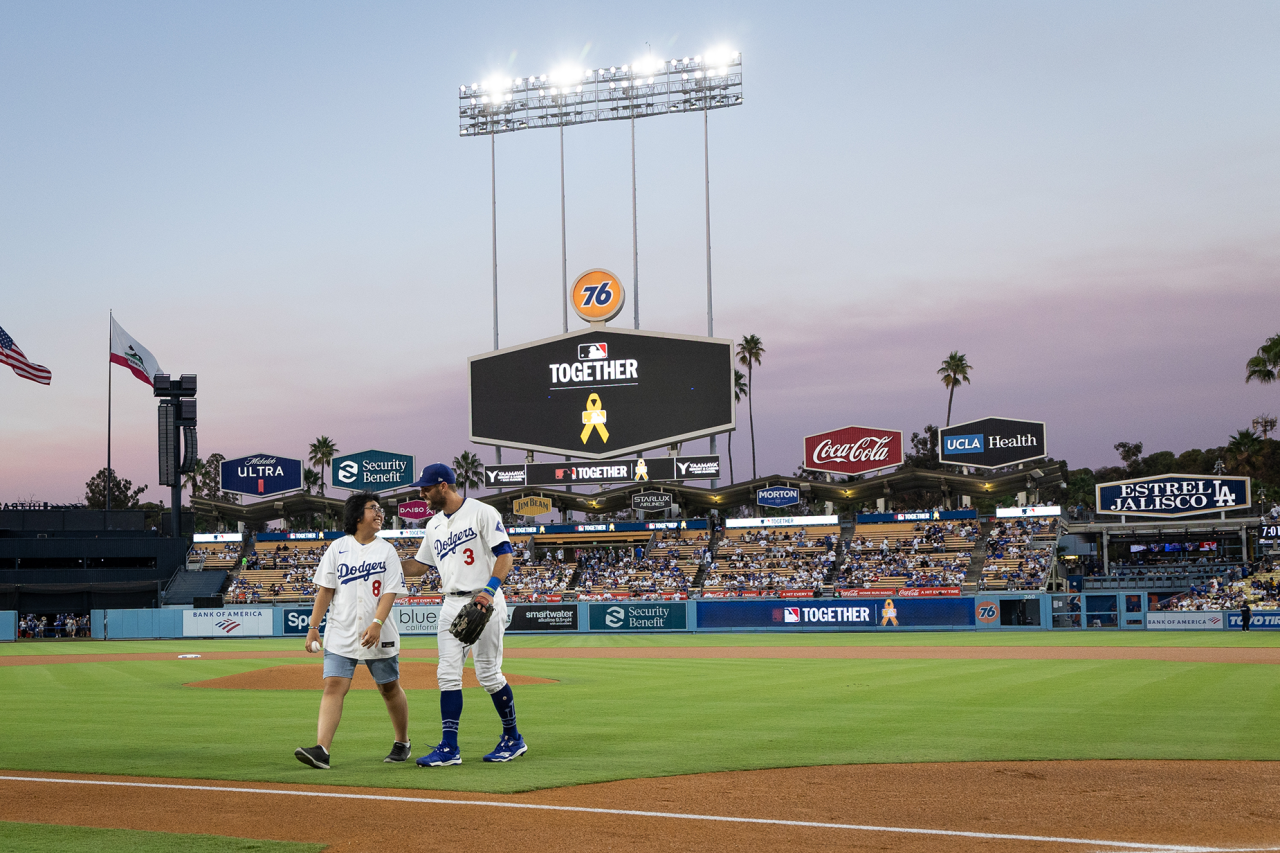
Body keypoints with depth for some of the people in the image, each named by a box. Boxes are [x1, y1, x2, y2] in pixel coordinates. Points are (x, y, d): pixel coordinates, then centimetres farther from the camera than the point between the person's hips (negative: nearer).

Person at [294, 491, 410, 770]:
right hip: (341, 634, 0)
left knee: (390, 688, 8)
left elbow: (390, 592, -6)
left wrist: (376, 624, -19)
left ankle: (403, 743, 26)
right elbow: (325, 590, 5)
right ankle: (321, 750, -19)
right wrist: (313, 626, -2)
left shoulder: (386, 550, 3)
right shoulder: (337, 548, 5)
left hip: (378, 635, 0)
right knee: (334, 686, -11)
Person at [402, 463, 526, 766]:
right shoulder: (434, 525, 16)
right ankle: (449, 749, 0)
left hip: (484, 602, -7)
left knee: (488, 673, -4)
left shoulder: (482, 513, -6)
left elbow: (504, 553, -13)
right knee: (448, 674, -1)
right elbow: (420, 565, 24)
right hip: (452, 605, 7)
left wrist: (489, 590, -25)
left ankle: (513, 738, 13)